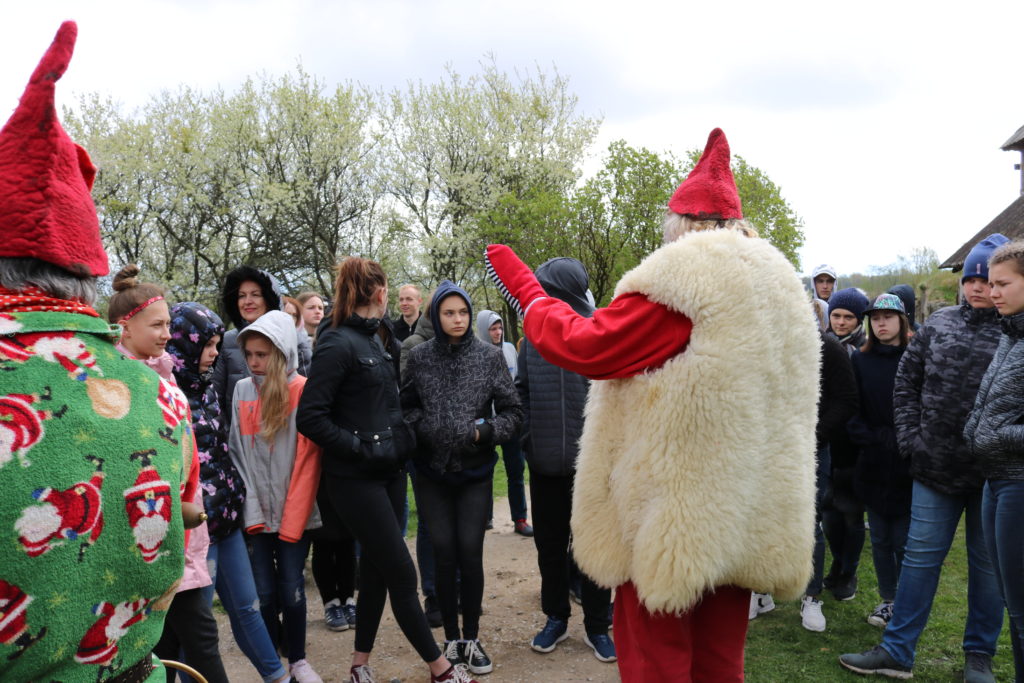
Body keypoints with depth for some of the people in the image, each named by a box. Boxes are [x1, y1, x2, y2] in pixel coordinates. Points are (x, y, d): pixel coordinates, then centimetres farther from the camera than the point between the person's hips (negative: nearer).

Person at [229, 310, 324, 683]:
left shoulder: (306, 392, -7)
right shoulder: (241, 391, 3)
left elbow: (308, 463, -8)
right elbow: (236, 454, 2)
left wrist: (292, 520, -11)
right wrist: (251, 509, -7)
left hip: (295, 514, -2)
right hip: (256, 513, 2)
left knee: (291, 588, 3)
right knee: (265, 592, 4)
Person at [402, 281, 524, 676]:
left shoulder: (489, 357, -3)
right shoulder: (419, 357, -1)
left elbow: (513, 412, -1)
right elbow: (405, 406, 7)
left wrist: (485, 431, -16)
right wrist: (424, 429, -10)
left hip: (475, 471, -1)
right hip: (432, 472, 1)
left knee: (470, 553, -1)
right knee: (443, 553, 4)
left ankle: (472, 639, 17)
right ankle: (451, 639, 20)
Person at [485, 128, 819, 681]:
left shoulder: (682, 276, -14)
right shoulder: (780, 285, 13)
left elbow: (585, 345, -15)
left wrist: (523, 289, -2)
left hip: (673, 516, -8)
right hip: (747, 518, 8)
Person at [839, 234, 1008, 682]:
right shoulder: (939, 324, 4)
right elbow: (906, 382, 7)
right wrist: (910, 438, 0)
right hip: (935, 467, 3)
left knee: (987, 564, 12)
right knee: (920, 556, 9)